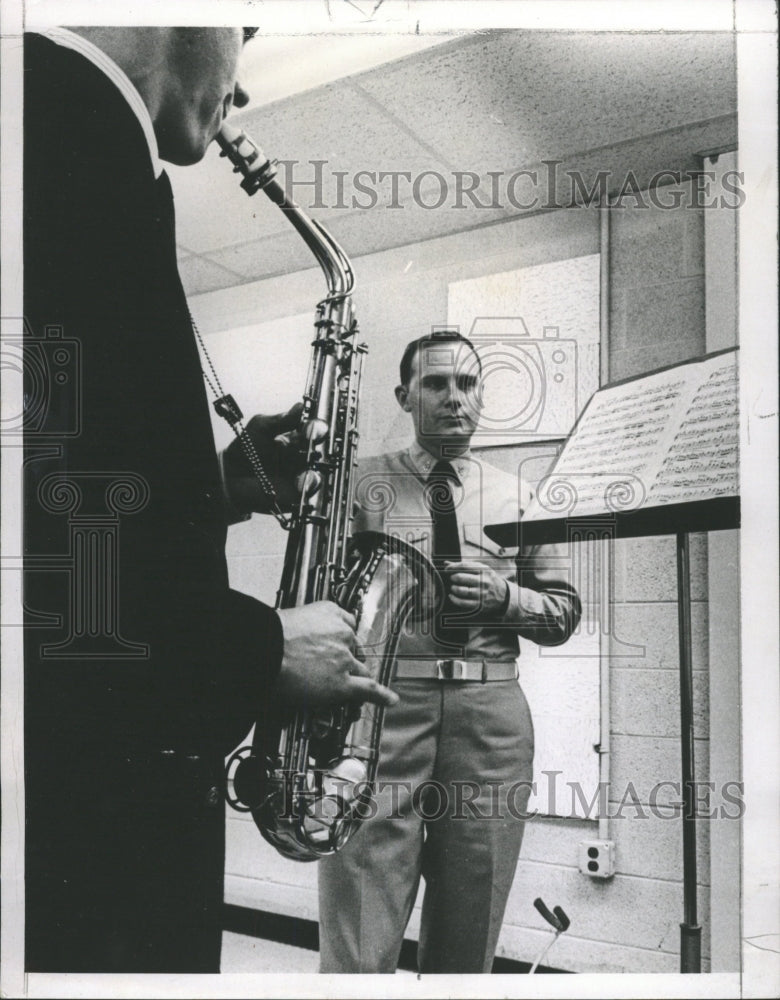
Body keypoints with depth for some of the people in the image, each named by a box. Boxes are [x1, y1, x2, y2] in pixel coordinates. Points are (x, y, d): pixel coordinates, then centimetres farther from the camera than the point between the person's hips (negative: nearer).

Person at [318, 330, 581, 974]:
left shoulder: (516, 496, 15)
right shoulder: (362, 483, 8)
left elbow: (565, 613, 15)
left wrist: (504, 595, -3)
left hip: (490, 711, 3)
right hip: (379, 707, -2)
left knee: (468, 943, 11)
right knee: (358, 949, -7)